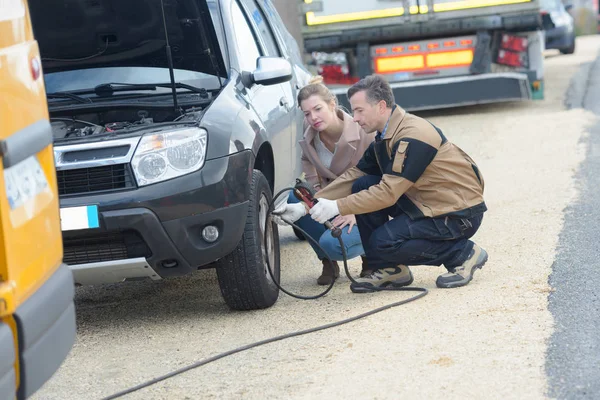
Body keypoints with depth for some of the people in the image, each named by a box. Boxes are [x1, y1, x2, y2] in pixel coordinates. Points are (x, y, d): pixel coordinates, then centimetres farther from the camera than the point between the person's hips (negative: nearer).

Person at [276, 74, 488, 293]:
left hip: (460, 214, -9)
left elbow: (389, 192, -27)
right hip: (426, 204, 9)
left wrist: (337, 207, -24)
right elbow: (353, 176, 8)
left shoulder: (414, 135, -24)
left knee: (383, 242, -23)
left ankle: (463, 253, -5)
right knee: (362, 187, -3)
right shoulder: (385, 137, 6)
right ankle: (390, 268, 4)